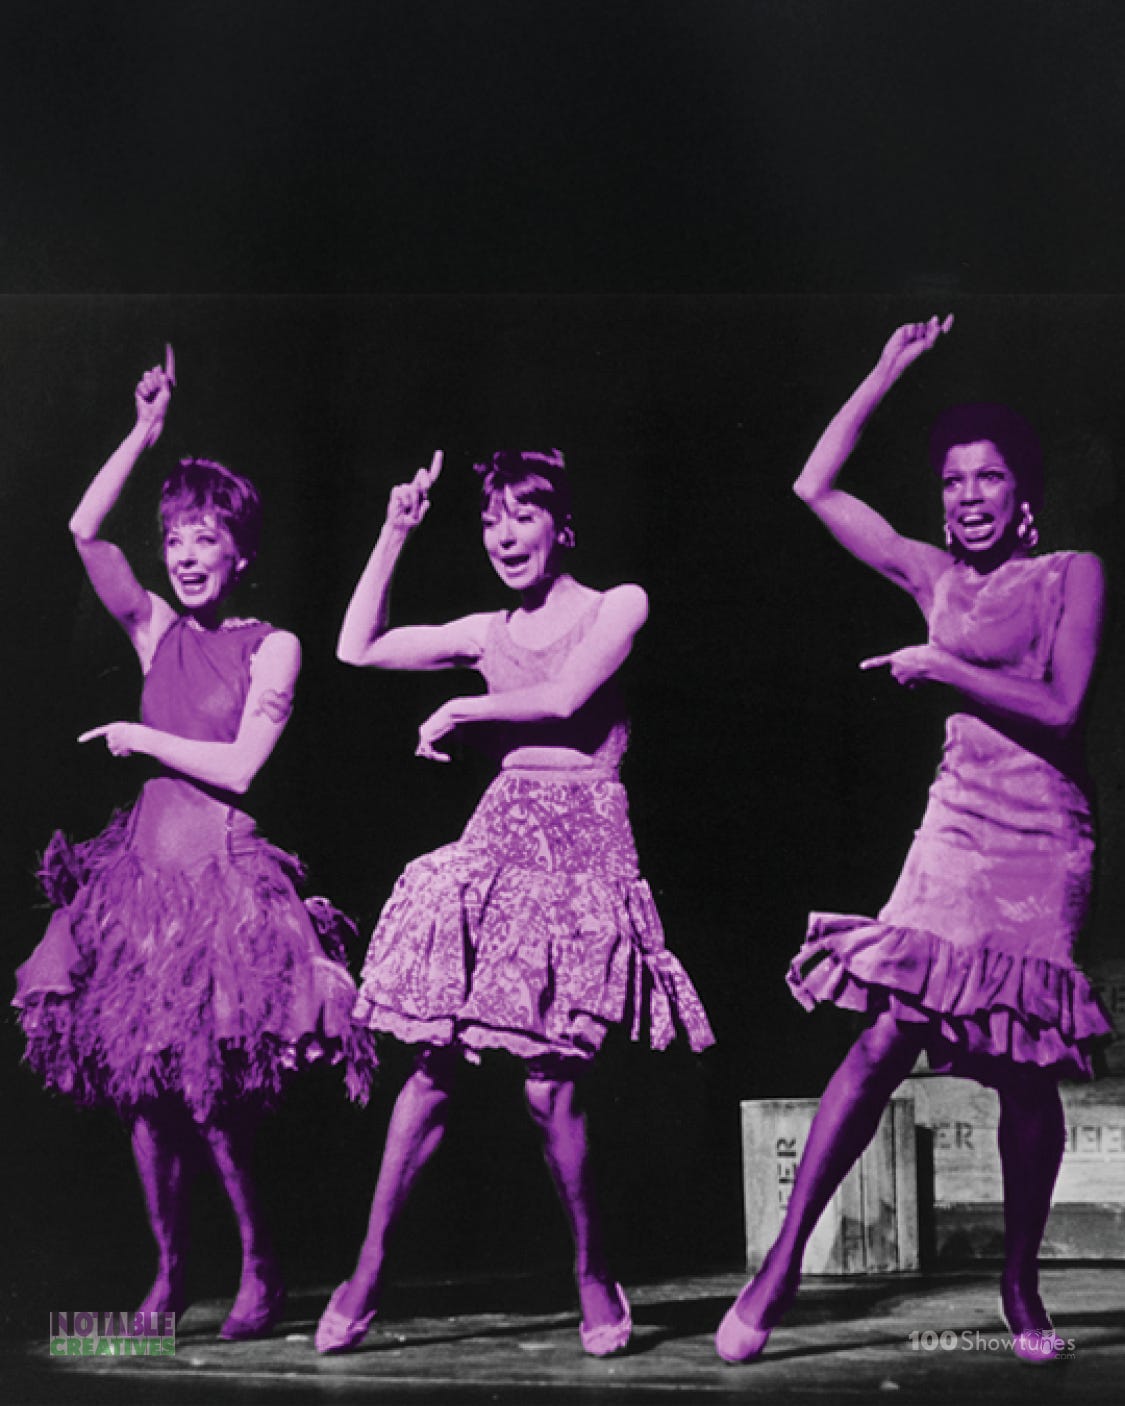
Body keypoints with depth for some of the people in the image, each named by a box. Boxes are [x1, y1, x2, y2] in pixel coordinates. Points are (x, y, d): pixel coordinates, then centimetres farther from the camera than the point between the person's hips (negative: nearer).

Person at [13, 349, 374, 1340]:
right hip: (147, 861, 5)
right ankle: (169, 1274, 20)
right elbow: (84, 530, 2)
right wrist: (146, 432, 0)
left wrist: (139, 737, -2)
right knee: (141, 1088, 4)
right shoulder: (157, 630, 10)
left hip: (224, 868, -5)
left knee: (208, 1093, -7)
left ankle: (262, 1271, 12)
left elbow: (238, 768, -10)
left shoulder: (272, 647, -2)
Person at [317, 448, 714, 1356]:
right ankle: (369, 1272, 5)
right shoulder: (488, 633, 16)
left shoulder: (617, 606, 4)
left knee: (550, 1085, -8)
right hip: (498, 839, 4)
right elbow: (359, 648, 16)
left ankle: (594, 1276, 11)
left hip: (583, 849, -4)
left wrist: (459, 711, 1)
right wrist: (396, 535, 14)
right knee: (433, 1066, -1)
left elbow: (564, 699, -11)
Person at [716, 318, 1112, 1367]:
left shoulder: (1072, 574, 5)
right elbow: (815, 487, 16)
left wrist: (940, 667, -6)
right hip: (957, 827, 2)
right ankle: (783, 1261, -9)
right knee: (889, 1035, -10)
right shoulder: (935, 579, 14)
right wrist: (888, 372, 16)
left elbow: (1060, 706, -8)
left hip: (1041, 842, -2)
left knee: (1024, 1070, 0)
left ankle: (1020, 1287, 16)